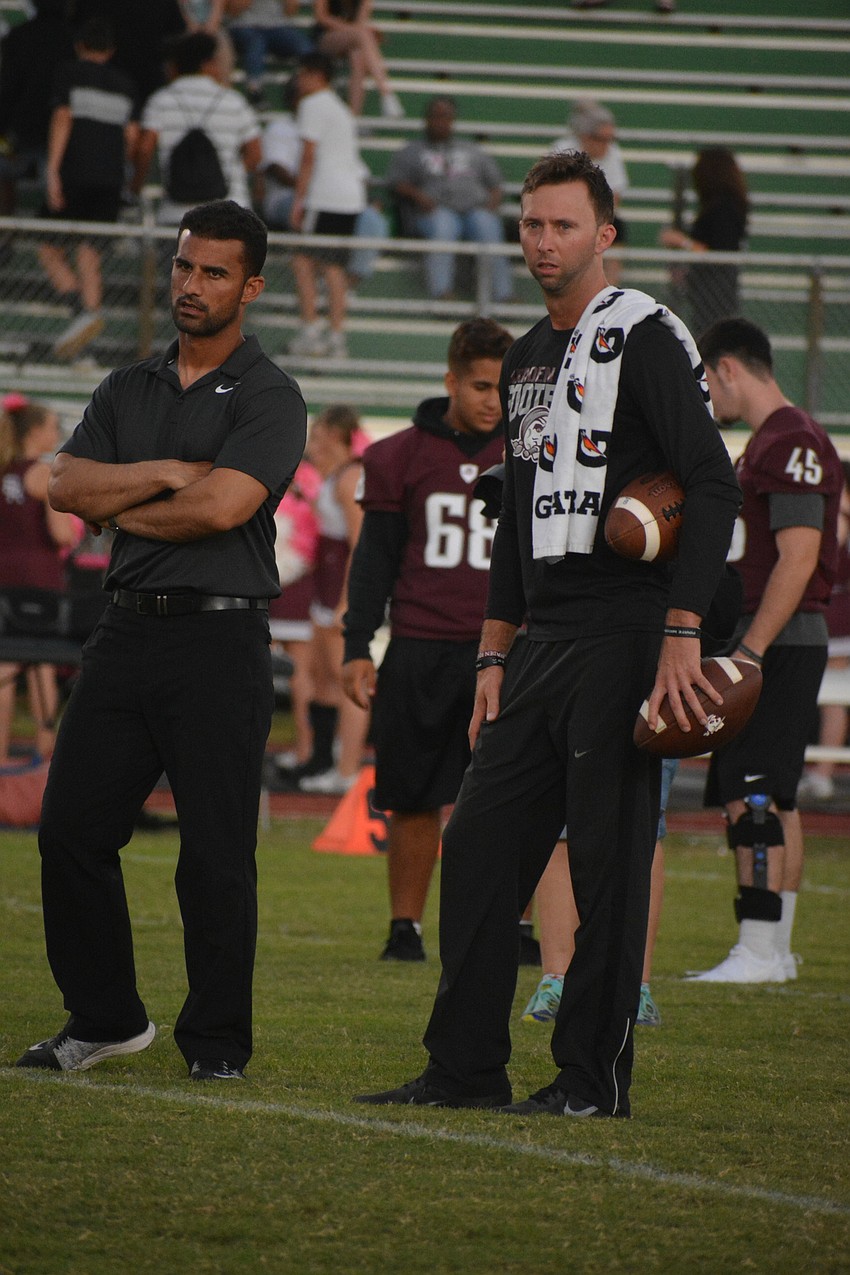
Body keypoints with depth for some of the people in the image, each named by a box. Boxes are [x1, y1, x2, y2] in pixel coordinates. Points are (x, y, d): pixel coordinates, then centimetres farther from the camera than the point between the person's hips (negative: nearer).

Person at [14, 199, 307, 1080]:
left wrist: (121, 509, -3)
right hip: (128, 633, 6)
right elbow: (67, 485, 3)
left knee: (216, 850, -5)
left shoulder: (267, 398, -3)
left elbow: (222, 506, -17)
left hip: (219, 637, -6)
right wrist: (165, 475, -10)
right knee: (70, 827, 4)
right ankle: (106, 1018, 17)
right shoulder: (128, 390, 16)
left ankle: (217, 1042, 4)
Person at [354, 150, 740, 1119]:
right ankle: (465, 1066, 14)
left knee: (608, 859, -4)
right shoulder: (526, 361, 18)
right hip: (545, 637, 8)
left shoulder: (642, 339, -8)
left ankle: (595, 1076, 3)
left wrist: (681, 632, -20)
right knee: (479, 846, 7)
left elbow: (713, 485, -14)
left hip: (624, 634, -8)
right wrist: (495, 656, 19)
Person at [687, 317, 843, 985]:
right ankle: (776, 950, 15)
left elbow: (797, 560, -20)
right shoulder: (768, 442, 18)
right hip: (767, 645, 11)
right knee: (771, 798, 11)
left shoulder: (793, 443, -14)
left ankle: (760, 950, -13)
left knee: (753, 798, -12)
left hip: (781, 641, -11)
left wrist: (748, 650, -22)